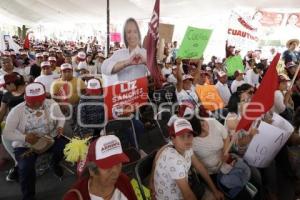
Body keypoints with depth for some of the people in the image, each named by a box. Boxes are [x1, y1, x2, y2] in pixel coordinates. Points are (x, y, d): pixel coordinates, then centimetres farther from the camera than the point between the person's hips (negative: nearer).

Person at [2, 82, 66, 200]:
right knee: (26, 168, -26)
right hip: (25, 145, -2)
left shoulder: (51, 104, -8)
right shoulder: (17, 111, -14)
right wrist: (25, 137, -27)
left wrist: (60, 126, -15)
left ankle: (55, 163, 14)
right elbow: (6, 133, -10)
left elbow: (61, 117, 8)